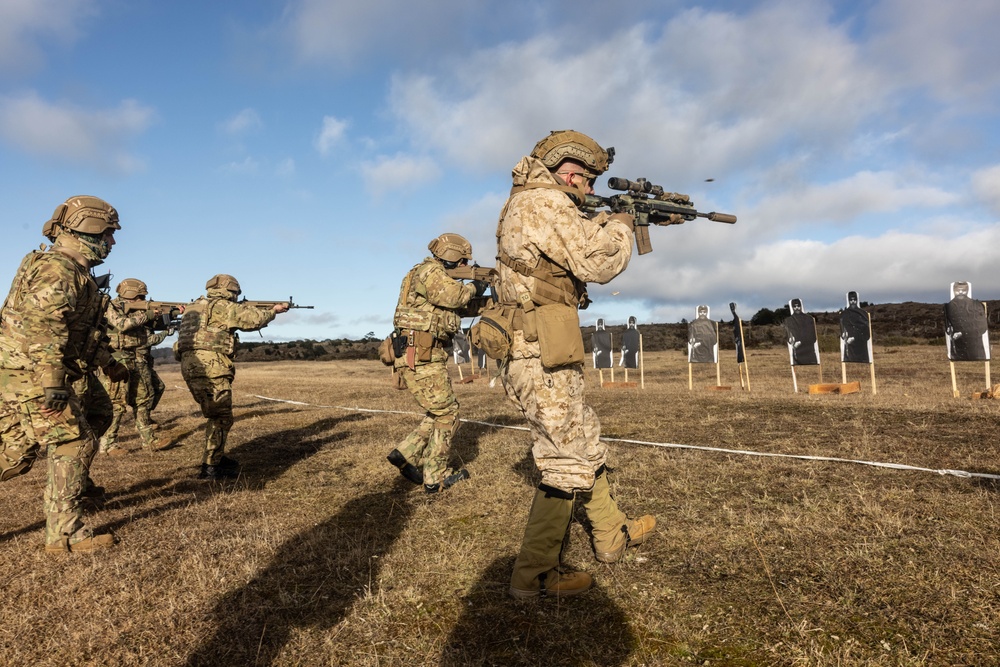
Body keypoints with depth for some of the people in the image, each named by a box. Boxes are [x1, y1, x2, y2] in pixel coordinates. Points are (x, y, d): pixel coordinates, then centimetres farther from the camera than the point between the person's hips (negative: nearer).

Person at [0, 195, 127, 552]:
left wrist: (108, 362, 32)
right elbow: (42, 325, -28)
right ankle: (65, 534, 4)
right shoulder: (58, 267, -16)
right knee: (73, 445, -4)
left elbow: (86, 329, 27)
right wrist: (53, 382, -32)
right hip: (32, 374, -10)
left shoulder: (75, 269, 17)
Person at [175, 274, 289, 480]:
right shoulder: (221, 306, -4)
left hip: (190, 367, 9)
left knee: (217, 415, 21)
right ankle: (210, 467, -1)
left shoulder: (193, 307, 23)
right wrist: (273, 310, 11)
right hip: (210, 368, -9)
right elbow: (253, 318, -8)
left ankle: (217, 457, 30)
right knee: (221, 419, -2)